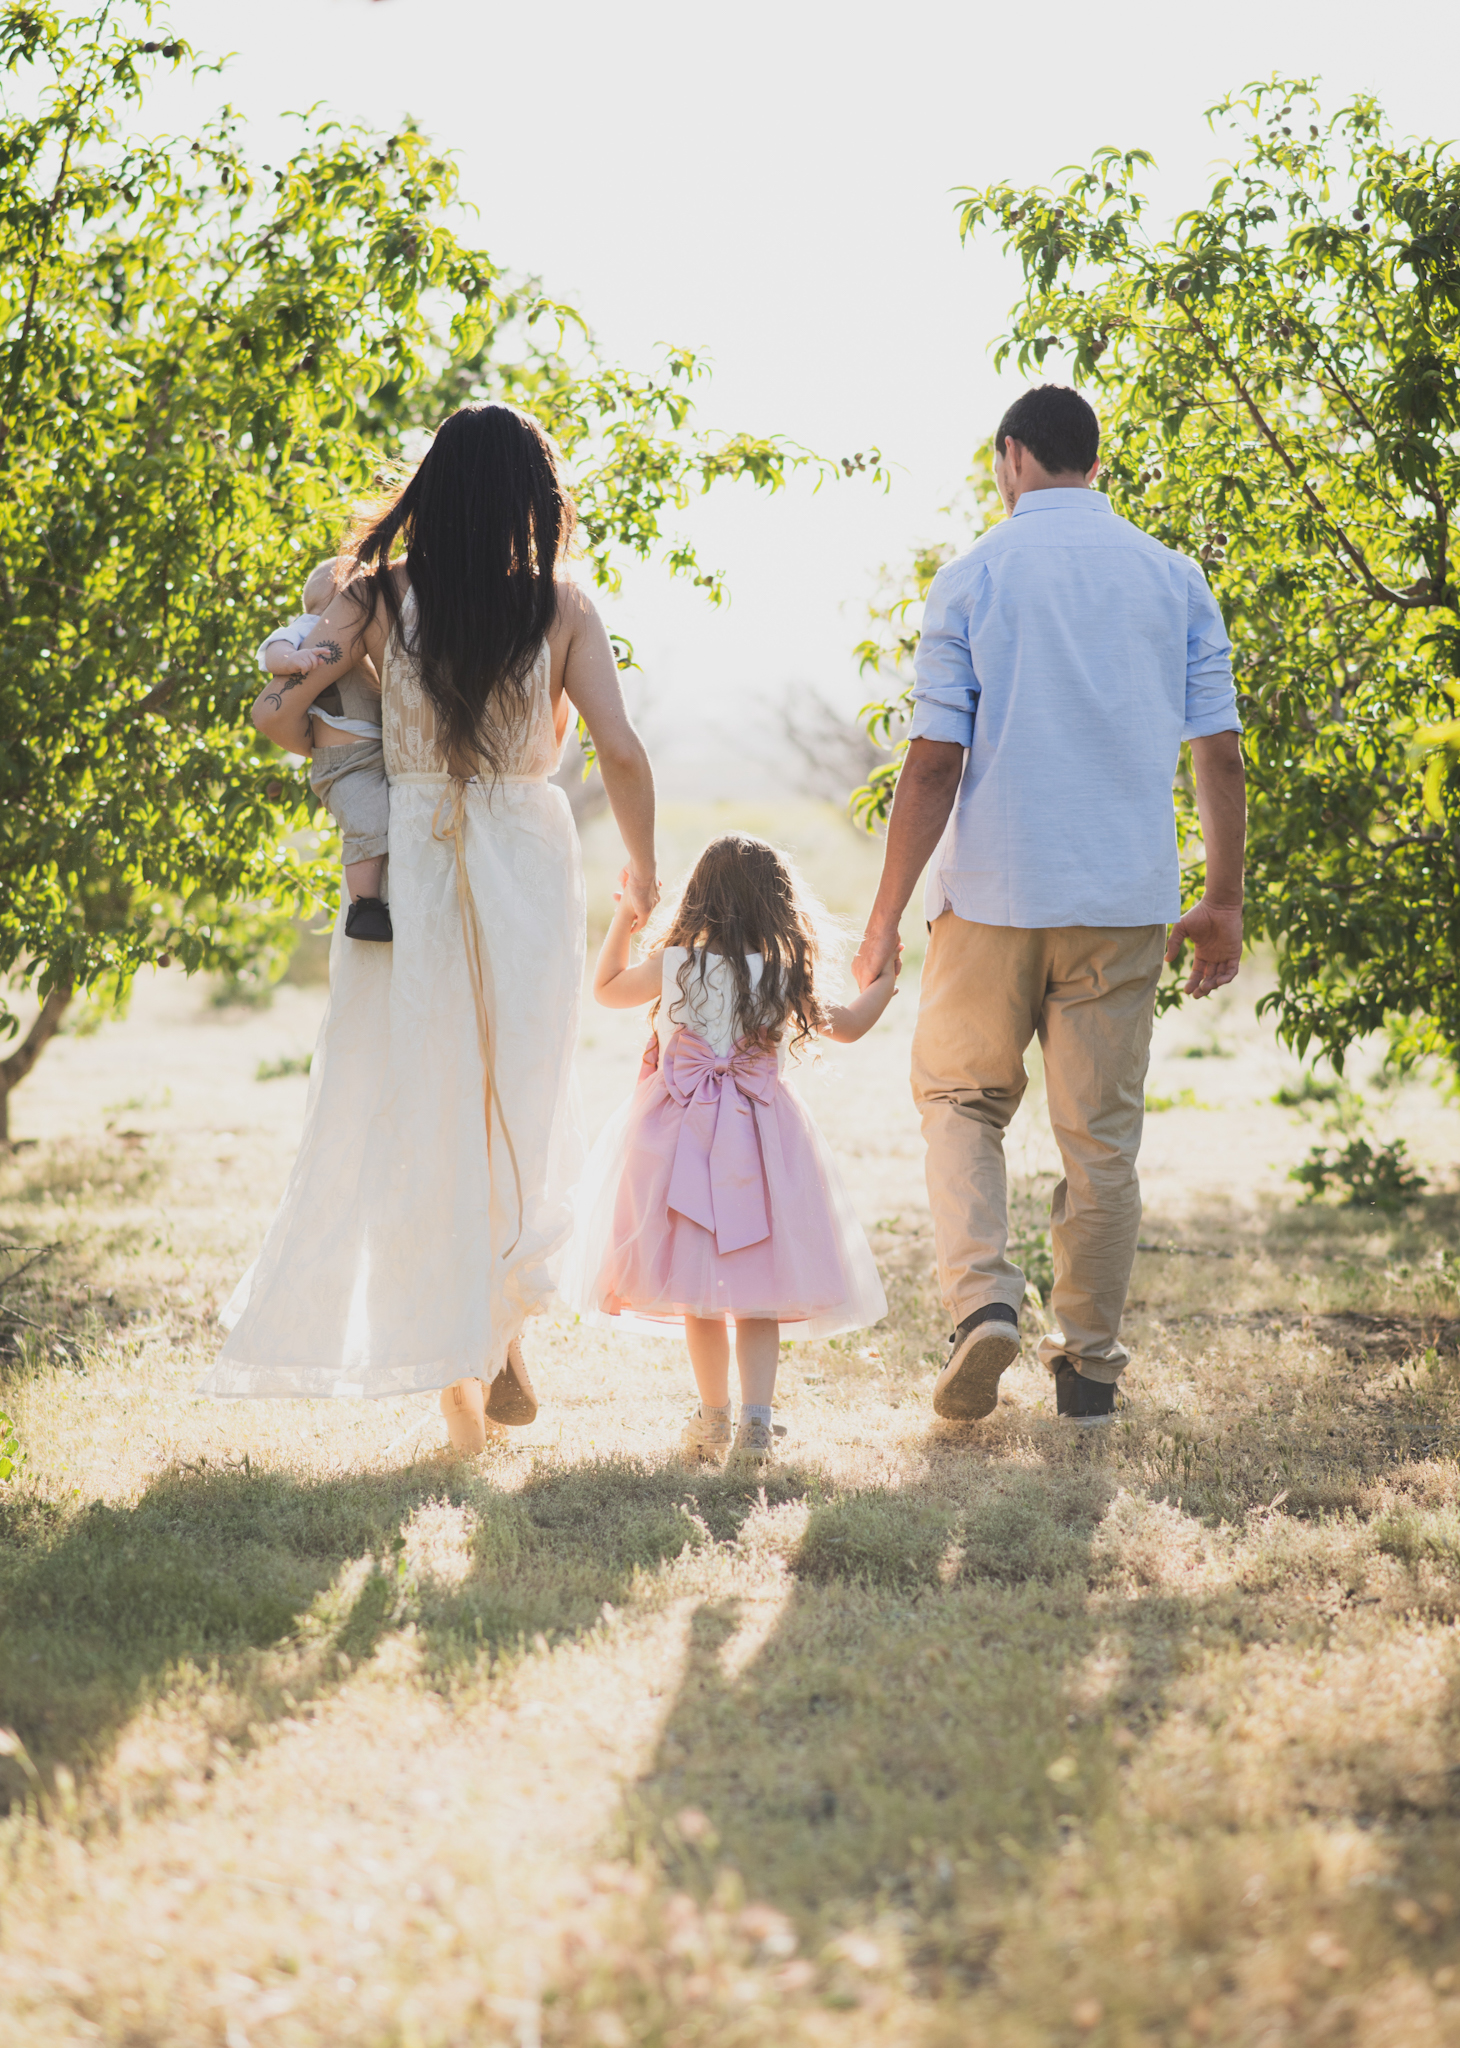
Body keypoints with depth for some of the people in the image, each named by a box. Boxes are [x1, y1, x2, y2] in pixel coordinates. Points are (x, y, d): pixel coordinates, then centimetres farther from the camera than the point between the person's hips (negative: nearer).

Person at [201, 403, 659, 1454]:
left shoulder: (385, 595, -1)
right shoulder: (560, 604, -3)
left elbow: (276, 711, -5)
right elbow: (621, 750, -8)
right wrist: (643, 865, 8)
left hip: (410, 867, 0)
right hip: (530, 864, 0)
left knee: (415, 1105, 7)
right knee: (521, 1101, 17)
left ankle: (457, 1378, 4)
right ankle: (504, 1331, 7)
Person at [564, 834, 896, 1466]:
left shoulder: (673, 965, -2)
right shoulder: (787, 977, -1)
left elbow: (607, 989, 16)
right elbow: (847, 1026, 14)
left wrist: (622, 921, 29)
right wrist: (883, 983, 33)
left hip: (682, 1138, 0)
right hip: (761, 1140, 0)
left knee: (698, 1292, 9)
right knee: (756, 1293, 4)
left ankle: (714, 1418, 13)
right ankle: (756, 1419, -6)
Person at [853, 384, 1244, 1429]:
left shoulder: (973, 578, -3)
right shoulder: (1176, 577, 5)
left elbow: (934, 762, -7)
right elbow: (1221, 756, 3)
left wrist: (886, 919, -3)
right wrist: (1225, 902, 12)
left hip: (995, 892, -2)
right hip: (1129, 900, 2)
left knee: (961, 1098, 14)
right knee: (1103, 1132, 9)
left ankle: (983, 1297, -6)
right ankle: (1091, 1362, 12)